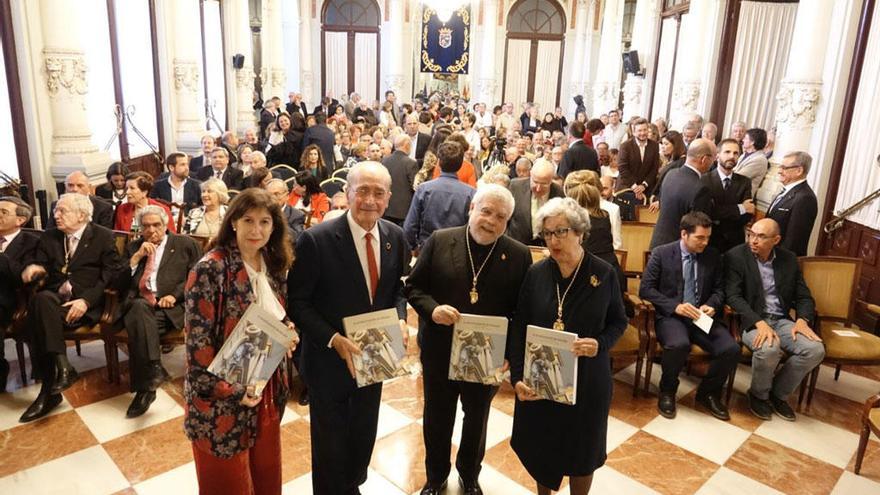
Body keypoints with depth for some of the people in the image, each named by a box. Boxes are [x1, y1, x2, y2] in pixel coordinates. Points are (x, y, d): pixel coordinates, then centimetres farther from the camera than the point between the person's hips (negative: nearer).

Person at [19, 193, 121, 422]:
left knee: (39, 317, -31)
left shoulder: (103, 237, 4)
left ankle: (49, 390, -25)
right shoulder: (48, 237, 19)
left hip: (86, 302, -4)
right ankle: (63, 367, -31)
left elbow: (110, 276, -3)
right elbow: (41, 267, 16)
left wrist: (86, 300, -16)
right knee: (41, 299, -32)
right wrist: (33, 269, -10)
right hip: (54, 298, 4)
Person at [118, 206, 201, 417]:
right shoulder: (133, 247, 23)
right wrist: (137, 257, 1)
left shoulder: (185, 244, 14)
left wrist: (175, 295, -10)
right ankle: (153, 370, -41)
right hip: (137, 305, 2)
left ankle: (144, 388, -32)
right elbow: (120, 282, 14)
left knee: (138, 321, -33)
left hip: (170, 307, -2)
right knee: (140, 307, -35)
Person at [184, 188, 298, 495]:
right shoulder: (211, 269, -20)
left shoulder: (274, 266, 2)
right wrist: (231, 391, -21)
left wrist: (288, 334, -6)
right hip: (222, 401, -6)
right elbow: (197, 341, -20)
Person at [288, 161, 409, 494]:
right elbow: (298, 302, -15)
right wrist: (334, 339, -25)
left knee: (364, 436, 25)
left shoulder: (395, 237, -4)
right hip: (329, 358, -5)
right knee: (330, 442, 17)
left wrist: (400, 320, -11)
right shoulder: (316, 239, -21)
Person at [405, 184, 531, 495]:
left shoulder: (519, 255, -8)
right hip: (440, 351, 0)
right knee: (436, 417, 18)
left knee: (477, 418, 22)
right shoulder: (439, 241, -9)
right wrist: (432, 308, -23)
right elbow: (413, 286, -4)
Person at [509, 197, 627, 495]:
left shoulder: (604, 274, -9)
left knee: (582, 449, 15)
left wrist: (601, 344, -20)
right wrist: (517, 376, -13)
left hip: (587, 380, -1)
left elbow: (618, 321, 2)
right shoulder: (536, 273, -6)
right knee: (539, 447, 16)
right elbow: (519, 328, -4)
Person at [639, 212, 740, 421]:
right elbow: (645, 289, -6)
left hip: (702, 316, 4)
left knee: (731, 349, -22)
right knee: (679, 344, -36)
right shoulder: (661, 253, -3)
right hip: (670, 315, -4)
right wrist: (675, 306, -18)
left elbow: (719, 289, 15)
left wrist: (711, 305, -9)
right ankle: (667, 392, -5)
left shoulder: (713, 256, 8)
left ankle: (708, 392, 7)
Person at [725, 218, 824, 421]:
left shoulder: (789, 259, 8)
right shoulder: (735, 256, -6)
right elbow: (733, 296, -13)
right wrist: (759, 323, -26)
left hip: (782, 320, 5)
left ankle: (778, 393, 5)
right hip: (750, 321, -5)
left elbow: (804, 296, 11)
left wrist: (802, 320, -10)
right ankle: (758, 394, -1)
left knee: (815, 349, -20)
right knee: (769, 349, -34)